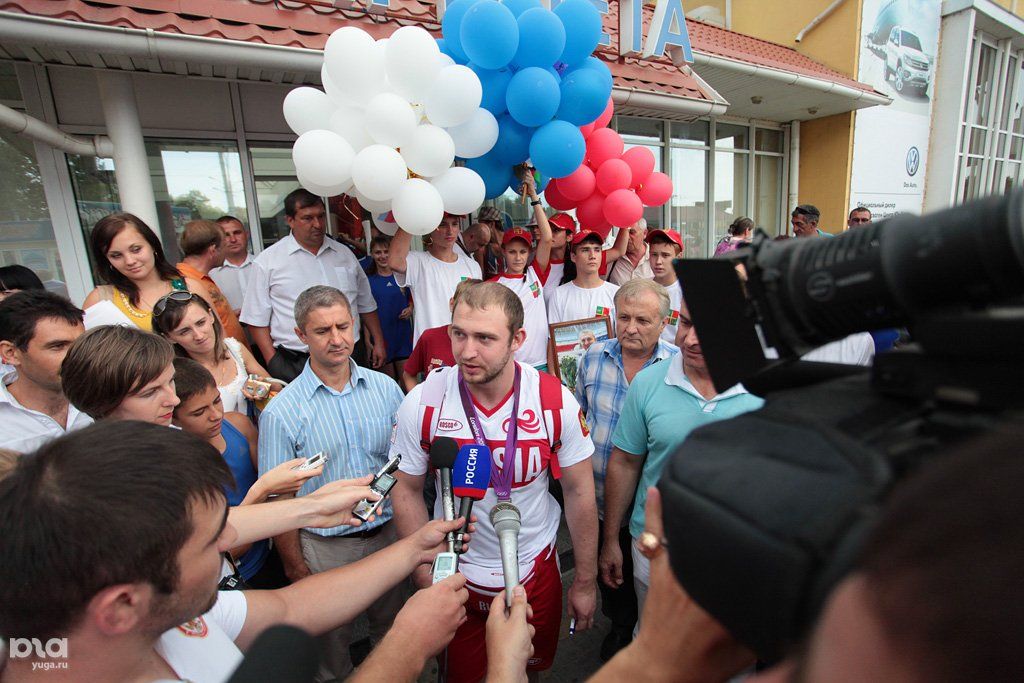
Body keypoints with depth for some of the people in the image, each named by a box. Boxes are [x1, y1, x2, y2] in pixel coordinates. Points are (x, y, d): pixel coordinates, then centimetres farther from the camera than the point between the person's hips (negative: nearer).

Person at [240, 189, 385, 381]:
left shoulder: (344, 253, 11)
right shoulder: (267, 261, 0)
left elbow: (366, 304, 17)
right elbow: (257, 319, 1)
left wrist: (378, 343, 13)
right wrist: (273, 363, -6)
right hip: (296, 365, -3)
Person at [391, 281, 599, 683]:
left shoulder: (556, 402, -20)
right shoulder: (422, 403, -20)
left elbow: (579, 491, -8)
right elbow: (407, 491, -7)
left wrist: (585, 582, -1)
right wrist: (426, 580, -6)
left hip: (536, 571, 1)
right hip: (456, 574, 0)